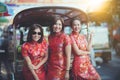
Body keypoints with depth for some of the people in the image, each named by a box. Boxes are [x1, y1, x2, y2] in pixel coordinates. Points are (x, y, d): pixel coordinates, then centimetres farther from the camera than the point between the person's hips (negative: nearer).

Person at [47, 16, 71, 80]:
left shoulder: (65, 37, -11)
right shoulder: (49, 37, 4)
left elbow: (68, 56, -11)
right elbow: (49, 54, 11)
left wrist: (67, 71, -13)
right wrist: (47, 68, 7)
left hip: (61, 69, -4)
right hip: (50, 68, 4)